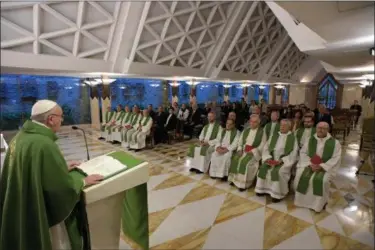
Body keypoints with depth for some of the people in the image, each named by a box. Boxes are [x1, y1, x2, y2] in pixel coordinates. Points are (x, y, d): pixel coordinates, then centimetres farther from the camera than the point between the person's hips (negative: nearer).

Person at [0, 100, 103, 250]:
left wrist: (62, 168, 12)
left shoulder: (21, 136, -2)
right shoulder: (44, 144, -32)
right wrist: (83, 181, -9)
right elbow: (64, 187, -26)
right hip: (42, 216, -9)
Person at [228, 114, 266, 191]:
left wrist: (252, 151, -18)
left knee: (245, 162, -29)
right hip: (243, 151, 5)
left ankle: (244, 183, -19)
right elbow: (240, 141, 13)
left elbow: (262, 146, -8)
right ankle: (234, 179, -8)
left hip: (255, 152, -5)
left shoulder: (262, 132, -2)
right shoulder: (245, 131, 14)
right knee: (235, 159, -19)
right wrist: (240, 149, -6)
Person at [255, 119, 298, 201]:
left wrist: (281, 160, -18)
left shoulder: (292, 137, -1)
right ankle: (262, 189, -5)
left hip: (285, 160, -4)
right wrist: (268, 158, -8)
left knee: (278, 171, -30)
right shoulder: (275, 135, 13)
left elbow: (293, 153, -8)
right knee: (263, 168, -18)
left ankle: (277, 194, -16)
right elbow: (266, 147, 9)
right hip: (272, 159, 5)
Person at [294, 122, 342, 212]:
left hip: (326, 167, -2)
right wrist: (310, 164, -12)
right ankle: (302, 200, -3)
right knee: (300, 176, -23)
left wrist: (321, 166, -18)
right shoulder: (310, 140, 6)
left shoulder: (335, 143, -2)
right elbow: (303, 153, 4)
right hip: (310, 165, 3)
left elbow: (336, 158, -8)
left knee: (321, 180, -32)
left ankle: (318, 204, -8)